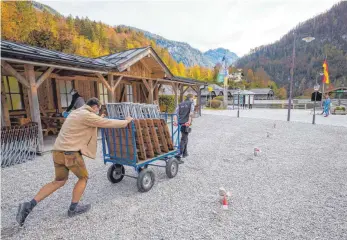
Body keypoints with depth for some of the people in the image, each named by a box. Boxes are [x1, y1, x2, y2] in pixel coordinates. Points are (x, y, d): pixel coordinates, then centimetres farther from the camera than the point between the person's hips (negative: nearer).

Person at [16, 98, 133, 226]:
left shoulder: (76, 112, 18)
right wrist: (126, 121, 5)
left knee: (59, 181, 22)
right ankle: (73, 208, 20)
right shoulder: (88, 115, -11)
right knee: (83, 177, 13)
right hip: (70, 152, -9)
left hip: (58, 151, 9)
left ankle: (29, 205, 17)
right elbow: (109, 123, -8)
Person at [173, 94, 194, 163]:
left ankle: (185, 153, 33)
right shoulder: (191, 103, 5)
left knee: (185, 137, 22)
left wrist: (175, 121, -8)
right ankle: (179, 155, -15)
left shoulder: (180, 104, 20)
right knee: (183, 139, -6)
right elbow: (191, 112, -16)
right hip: (186, 123, -6)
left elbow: (176, 113, 2)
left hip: (180, 123, 6)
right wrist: (189, 121, -25)